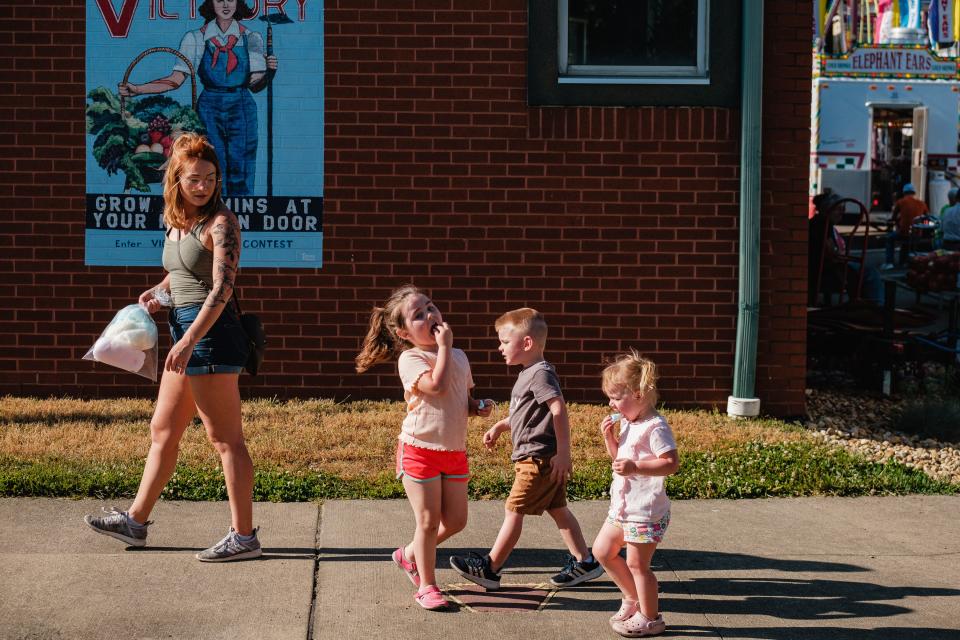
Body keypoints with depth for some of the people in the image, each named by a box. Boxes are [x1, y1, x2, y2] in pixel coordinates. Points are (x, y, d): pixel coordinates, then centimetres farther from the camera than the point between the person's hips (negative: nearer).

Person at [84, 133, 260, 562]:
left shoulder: (220, 222, -12)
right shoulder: (177, 223, 13)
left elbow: (222, 287, -21)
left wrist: (190, 339, -29)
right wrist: (158, 292, 10)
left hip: (211, 333, -9)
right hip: (186, 332, 9)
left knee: (225, 438, -5)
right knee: (162, 431, 17)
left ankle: (243, 536, 1)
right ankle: (135, 521, 28)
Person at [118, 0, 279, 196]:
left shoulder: (251, 38, 6)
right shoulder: (196, 38, 4)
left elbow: (255, 85, 3)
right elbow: (176, 79, 0)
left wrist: (270, 71, -17)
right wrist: (136, 89, -10)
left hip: (241, 108, 0)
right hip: (209, 108, 0)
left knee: (240, 173, -2)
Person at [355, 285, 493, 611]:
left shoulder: (459, 357, 9)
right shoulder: (410, 359, -13)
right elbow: (437, 386, -30)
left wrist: (479, 407, -2)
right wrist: (444, 346, -21)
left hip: (454, 452, 6)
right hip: (419, 450, -6)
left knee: (455, 520, 10)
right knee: (429, 521, -1)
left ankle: (410, 554, 34)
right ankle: (427, 587, 14)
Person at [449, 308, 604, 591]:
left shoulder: (540, 374, -17)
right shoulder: (529, 374, 15)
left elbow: (559, 409, -26)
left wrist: (563, 452, -28)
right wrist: (500, 426, 21)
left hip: (539, 459, -10)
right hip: (544, 459, 10)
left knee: (514, 510, -4)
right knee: (557, 509, 14)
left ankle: (489, 568, 1)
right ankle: (584, 562, 19)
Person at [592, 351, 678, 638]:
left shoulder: (655, 427, -19)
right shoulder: (627, 422, 10)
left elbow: (671, 463, -25)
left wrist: (635, 467, -31)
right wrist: (609, 437, 2)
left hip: (646, 511, -10)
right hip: (623, 507, 10)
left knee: (637, 564, 0)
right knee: (602, 550, 15)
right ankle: (632, 597, 31)